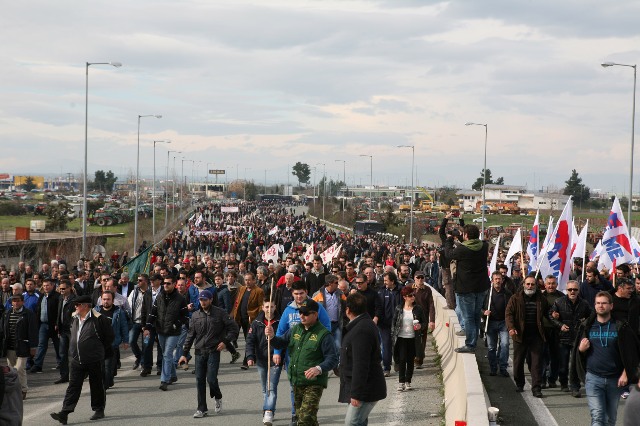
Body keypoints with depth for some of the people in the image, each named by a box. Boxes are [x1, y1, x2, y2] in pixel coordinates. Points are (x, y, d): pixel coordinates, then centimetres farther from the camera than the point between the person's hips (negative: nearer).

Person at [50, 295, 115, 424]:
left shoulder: (98, 319, -12)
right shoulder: (75, 319, 9)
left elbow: (109, 336, -5)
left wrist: (100, 350, 2)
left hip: (94, 360, -5)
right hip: (76, 359, 5)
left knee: (97, 386, 8)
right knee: (73, 386, -1)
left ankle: (99, 410, 23)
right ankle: (64, 413, -7)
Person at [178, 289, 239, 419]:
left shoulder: (220, 313, -2)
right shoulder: (195, 315, 9)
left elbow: (234, 328, 2)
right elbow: (190, 335, 13)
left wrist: (225, 341, -8)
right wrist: (184, 353, 10)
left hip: (213, 351, -4)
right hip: (199, 351, 4)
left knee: (211, 378, -11)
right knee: (200, 380, 2)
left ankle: (218, 397, 19)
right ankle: (202, 409, 9)